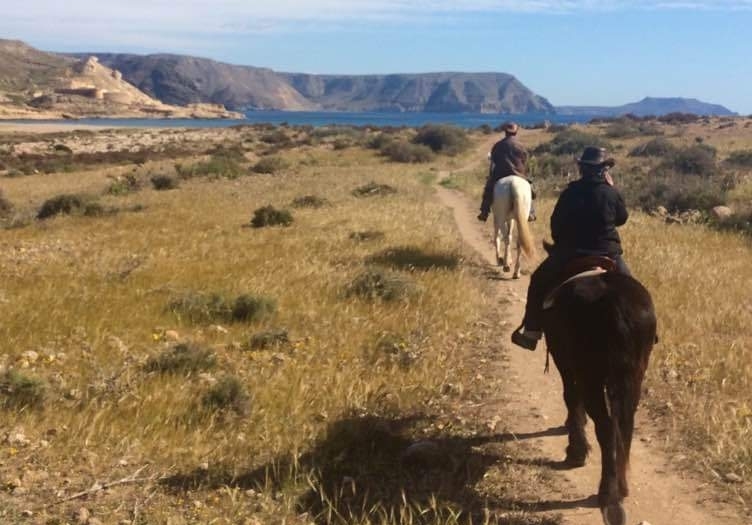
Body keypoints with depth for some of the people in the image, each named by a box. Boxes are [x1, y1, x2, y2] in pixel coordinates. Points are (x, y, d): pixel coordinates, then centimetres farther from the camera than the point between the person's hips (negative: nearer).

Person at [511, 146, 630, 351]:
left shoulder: (570, 192, -6)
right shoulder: (611, 193, -6)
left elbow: (555, 223, 0)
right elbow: (622, 218, 11)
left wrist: (560, 244, 17)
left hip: (570, 253, 0)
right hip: (608, 254, 0)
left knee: (539, 281, 19)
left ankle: (531, 332, 16)